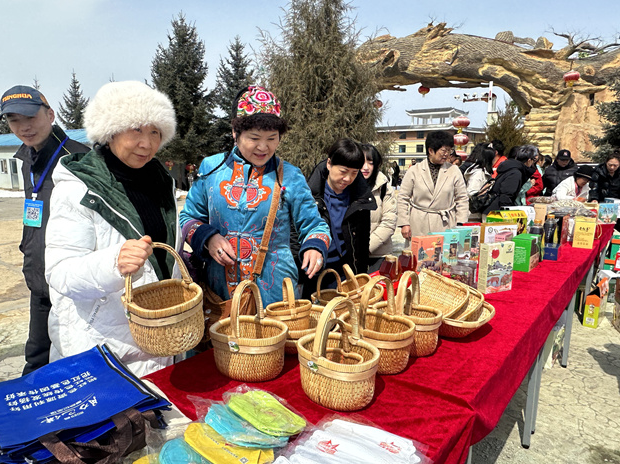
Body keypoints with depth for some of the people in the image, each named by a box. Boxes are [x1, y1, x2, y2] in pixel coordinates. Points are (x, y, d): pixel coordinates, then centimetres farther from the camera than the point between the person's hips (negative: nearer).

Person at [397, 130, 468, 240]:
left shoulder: (454, 171, 6)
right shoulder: (414, 171, 3)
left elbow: (462, 199, 10)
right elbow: (403, 199, 4)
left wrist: (460, 224, 2)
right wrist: (404, 224, -2)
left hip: (445, 225, 1)